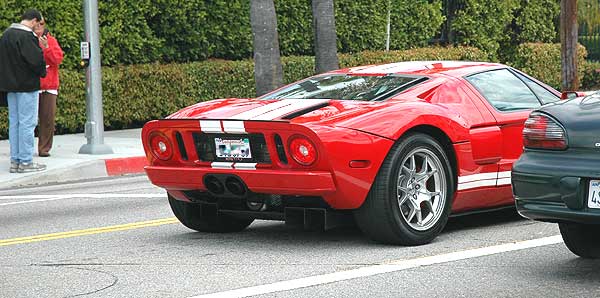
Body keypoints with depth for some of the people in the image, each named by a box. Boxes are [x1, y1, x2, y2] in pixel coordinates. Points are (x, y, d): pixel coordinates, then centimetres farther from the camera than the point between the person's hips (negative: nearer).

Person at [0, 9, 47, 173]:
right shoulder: (27, 36, -17)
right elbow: (37, 60, -20)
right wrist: (42, 72, -2)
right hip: (27, 86, -8)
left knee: (14, 122, 13)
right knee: (27, 123, -3)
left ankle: (15, 161, 15)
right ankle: (26, 162, -2)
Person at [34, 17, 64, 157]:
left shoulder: (51, 41, 8)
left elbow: (58, 59, -3)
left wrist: (46, 47, -15)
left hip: (49, 87, 1)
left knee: (48, 119, -2)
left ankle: (44, 148, 3)